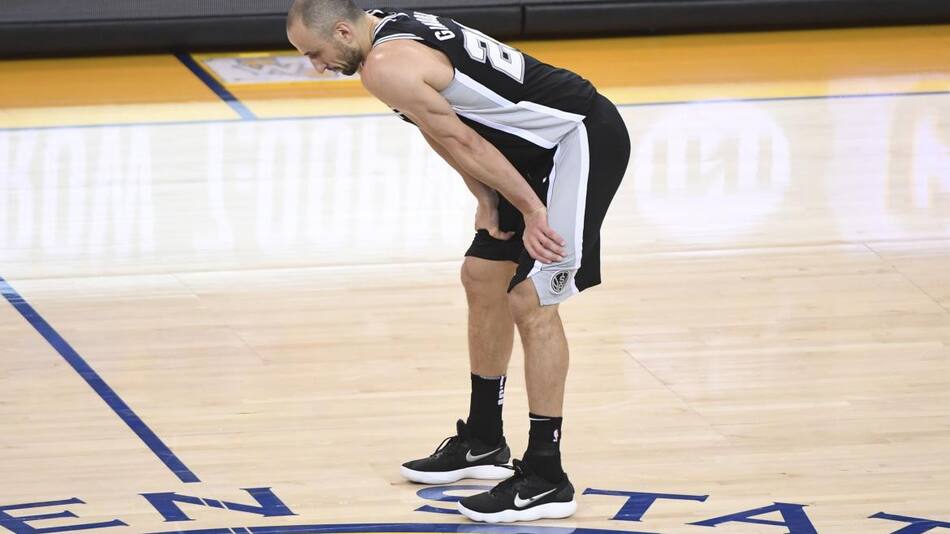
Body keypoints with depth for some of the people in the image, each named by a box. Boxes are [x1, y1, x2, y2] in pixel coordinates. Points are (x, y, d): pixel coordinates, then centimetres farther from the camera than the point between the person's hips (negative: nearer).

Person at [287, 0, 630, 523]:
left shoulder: (384, 67, -22)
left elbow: (461, 140, -20)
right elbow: (444, 134, 13)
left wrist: (531, 210, -16)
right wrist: (487, 201, 3)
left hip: (581, 138, -11)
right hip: (546, 145, 11)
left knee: (531, 301, -11)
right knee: (482, 276, 18)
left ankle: (546, 479, -6)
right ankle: (483, 443, 32)